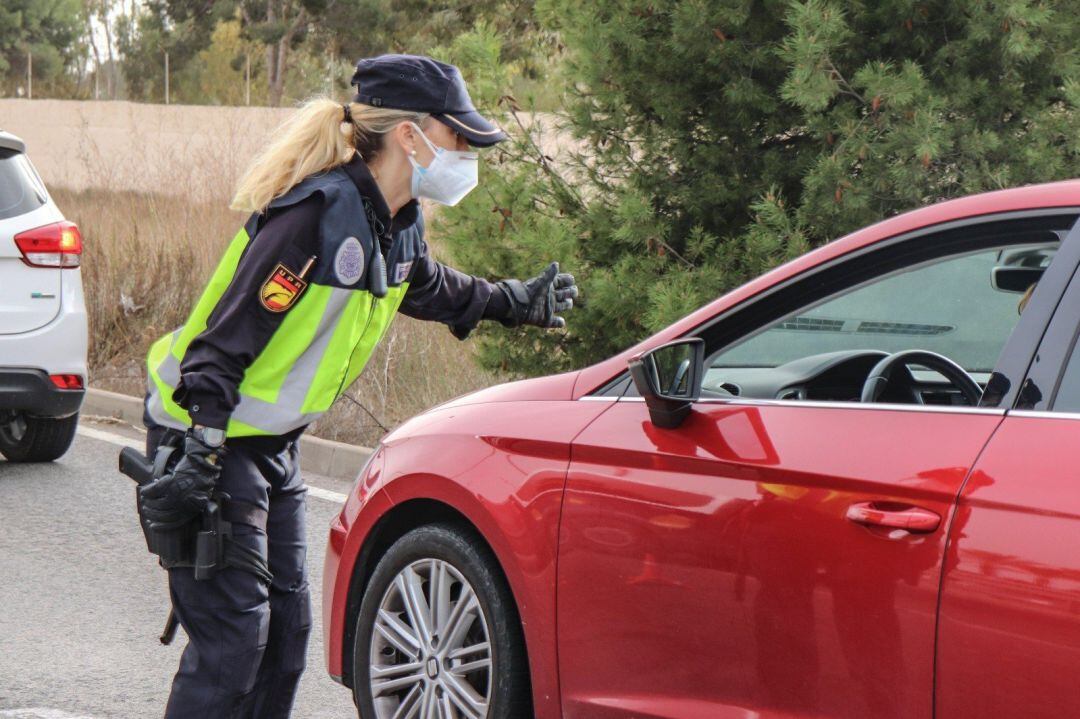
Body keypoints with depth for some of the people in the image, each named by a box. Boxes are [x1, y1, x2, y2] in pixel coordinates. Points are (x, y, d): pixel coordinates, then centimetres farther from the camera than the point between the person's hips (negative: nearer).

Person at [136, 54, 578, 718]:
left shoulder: (397, 225, 4)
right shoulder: (322, 212, -24)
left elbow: (429, 288, 30)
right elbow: (229, 336, -28)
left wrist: (516, 302, 40)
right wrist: (200, 457, -34)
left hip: (273, 447, 10)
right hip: (209, 437, -10)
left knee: (287, 623, 11)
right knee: (233, 631, -12)